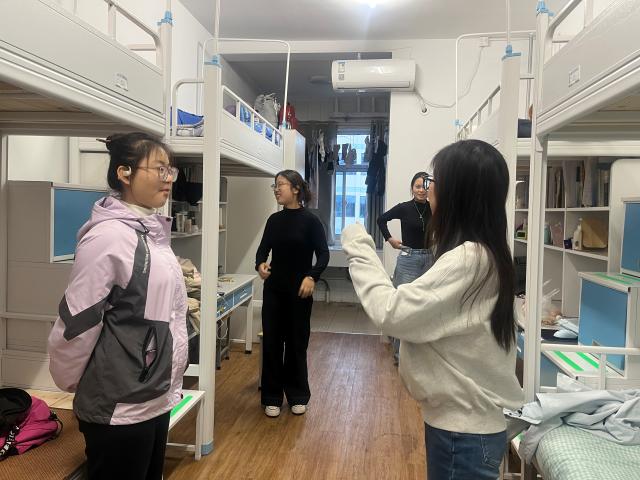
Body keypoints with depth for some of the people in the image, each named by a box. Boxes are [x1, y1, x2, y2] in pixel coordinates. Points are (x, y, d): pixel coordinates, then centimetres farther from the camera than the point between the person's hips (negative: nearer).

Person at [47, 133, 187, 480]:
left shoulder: (152, 231, 6)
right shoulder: (110, 235, -21)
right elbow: (77, 322, -18)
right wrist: (70, 382, -3)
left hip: (155, 398, 8)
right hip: (119, 407, -8)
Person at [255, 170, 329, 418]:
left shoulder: (310, 220, -7)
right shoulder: (274, 220, 6)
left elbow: (323, 254, -10)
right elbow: (263, 249, 8)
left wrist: (311, 277, -26)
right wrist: (260, 264, -14)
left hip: (299, 291, -4)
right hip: (273, 289, 4)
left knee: (297, 343, 8)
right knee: (271, 342, 6)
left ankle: (298, 396, 26)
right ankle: (272, 398, 20)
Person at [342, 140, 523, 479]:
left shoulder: (468, 258, -26)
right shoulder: (482, 252, 6)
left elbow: (392, 313, -28)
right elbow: (422, 311, 10)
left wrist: (358, 247, -17)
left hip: (463, 430, -9)